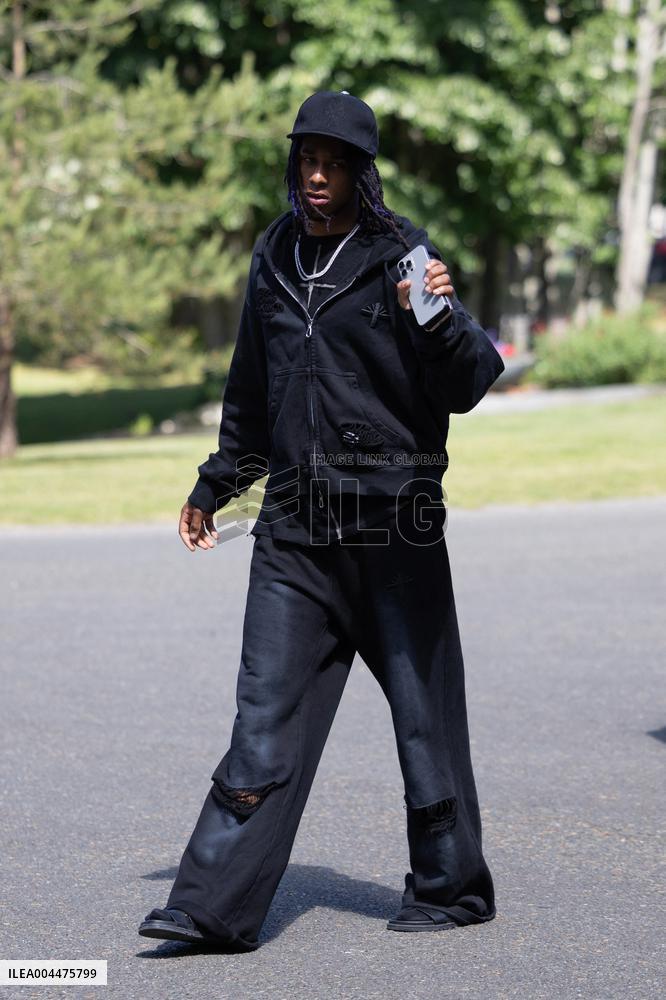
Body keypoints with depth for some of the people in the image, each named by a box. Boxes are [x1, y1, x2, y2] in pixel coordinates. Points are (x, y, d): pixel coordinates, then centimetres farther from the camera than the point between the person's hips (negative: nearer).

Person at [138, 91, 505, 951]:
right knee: (267, 717, -1)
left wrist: (443, 319, -30)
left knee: (424, 708, 5)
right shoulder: (276, 260, 11)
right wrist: (216, 485, 31)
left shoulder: (403, 257, -4)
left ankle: (450, 888, 20)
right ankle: (216, 906, -3)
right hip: (295, 528, 4)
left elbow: (468, 386, -11)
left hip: (392, 523, -4)